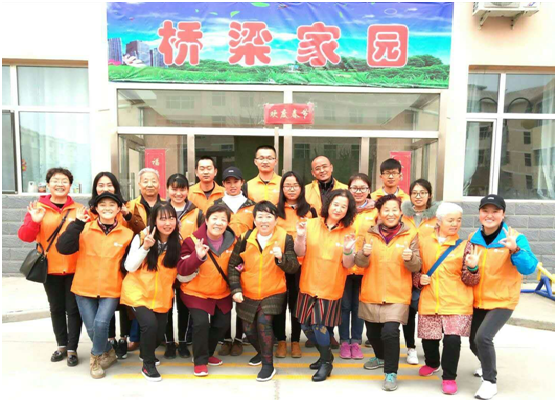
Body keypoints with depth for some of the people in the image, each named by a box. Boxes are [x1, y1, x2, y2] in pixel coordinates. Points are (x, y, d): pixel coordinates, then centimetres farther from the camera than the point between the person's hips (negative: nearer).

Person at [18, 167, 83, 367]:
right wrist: (34, 222, -23)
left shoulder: (79, 209, -1)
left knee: (73, 309, 4)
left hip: (74, 268, -1)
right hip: (50, 268, 1)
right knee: (56, 308, 14)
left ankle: (72, 349, 18)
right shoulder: (38, 207, 1)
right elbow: (25, 236, -6)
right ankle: (61, 345, 30)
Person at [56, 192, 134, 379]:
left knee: (101, 323, -17)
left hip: (111, 290, -1)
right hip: (84, 288, 1)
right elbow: (62, 248, -14)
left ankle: (96, 356, 13)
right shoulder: (85, 229, -2)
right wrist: (77, 223, -20)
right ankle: (109, 352, 33)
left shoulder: (127, 233, -2)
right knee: (92, 328, 2)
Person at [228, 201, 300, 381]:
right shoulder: (246, 238, -7)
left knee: (264, 321, -21)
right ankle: (262, 352, 44)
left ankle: (268, 364, 0)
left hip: (274, 293, -3)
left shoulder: (285, 238, -11)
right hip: (248, 293, 3)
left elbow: (294, 267, -14)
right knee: (248, 328, 11)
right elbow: (233, 265, -2)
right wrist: (235, 289, -10)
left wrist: (281, 258, -33)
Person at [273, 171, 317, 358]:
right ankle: (281, 341, 22)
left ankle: (295, 341, 25)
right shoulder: (274, 209, 3)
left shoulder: (310, 210, 6)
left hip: (302, 263, 1)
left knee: (297, 303, 10)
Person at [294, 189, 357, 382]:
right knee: (306, 325, 10)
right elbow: (300, 253, -4)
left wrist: (348, 250, -26)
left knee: (319, 325, -6)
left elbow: (348, 265, -6)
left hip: (330, 287, -3)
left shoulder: (348, 232, -5)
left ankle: (326, 362, 21)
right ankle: (325, 354, 37)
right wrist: (300, 236, -22)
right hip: (308, 284, 3)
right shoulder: (311, 224, -4)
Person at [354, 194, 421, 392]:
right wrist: (364, 253, -22)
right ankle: (381, 357, 45)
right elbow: (361, 263, 0)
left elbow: (416, 266, -1)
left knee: (390, 332, -17)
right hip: (371, 293, 3)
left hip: (397, 294, -3)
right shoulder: (371, 233, 3)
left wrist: (409, 258, -23)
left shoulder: (411, 234, -2)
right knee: (372, 332, 15)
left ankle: (391, 372, 4)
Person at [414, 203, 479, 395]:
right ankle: (432, 363, 43)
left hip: (456, 303, -2)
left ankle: (449, 377, 13)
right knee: (428, 338, 11)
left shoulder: (464, 246, -1)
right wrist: (419, 279, -5)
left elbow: (470, 281, -2)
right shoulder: (423, 242, 3)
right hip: (429, 302, 2)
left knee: (452, 339, -11)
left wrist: (472, 267, -21)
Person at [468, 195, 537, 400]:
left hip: (502, 301, -5)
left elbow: (529, 268, -23)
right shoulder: (473, 238, 0)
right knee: (474, 342, 15)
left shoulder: (515, 237, -12)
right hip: (477, 301, 5)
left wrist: (515, 250, -38)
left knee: (483, 337, -21)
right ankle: (487, 365, 47)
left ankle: (490, 382, 1)